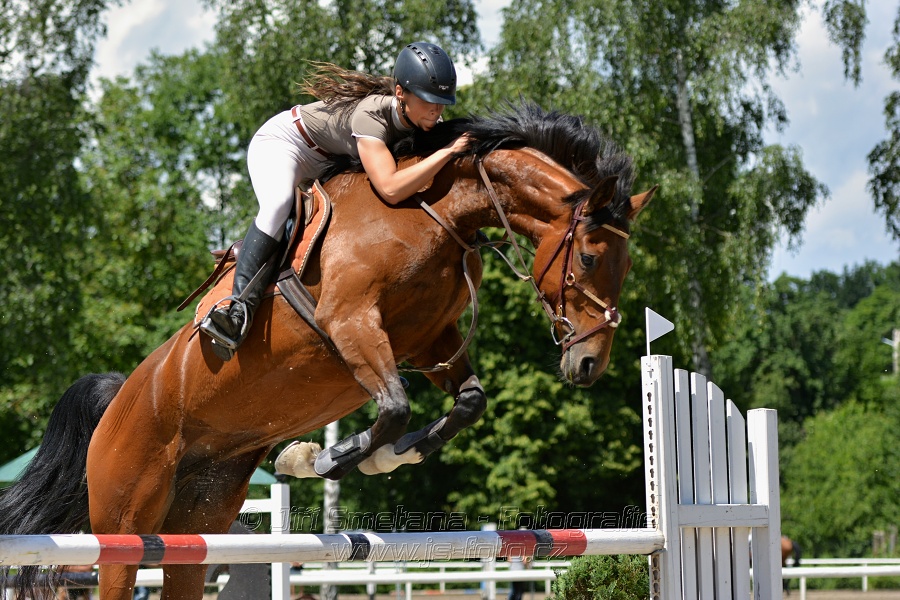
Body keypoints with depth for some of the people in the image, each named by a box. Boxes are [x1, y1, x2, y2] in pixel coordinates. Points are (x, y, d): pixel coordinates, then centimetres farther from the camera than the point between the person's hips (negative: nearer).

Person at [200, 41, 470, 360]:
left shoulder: (425, 122, -16)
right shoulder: (370, 115, -39)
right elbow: (390, 189, -52)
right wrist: (447, 151, -48)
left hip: (325, 166, 9)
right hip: (281, 142, -9)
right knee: (278, 204, -35)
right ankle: (240, 306, -44)